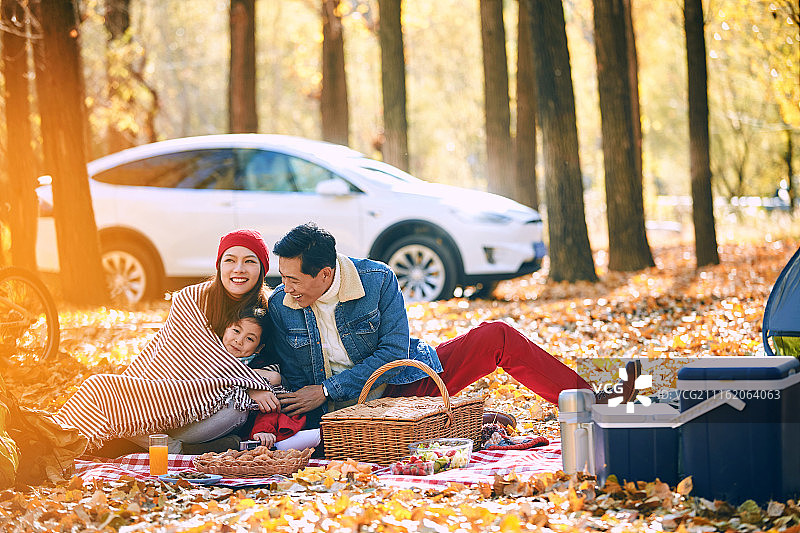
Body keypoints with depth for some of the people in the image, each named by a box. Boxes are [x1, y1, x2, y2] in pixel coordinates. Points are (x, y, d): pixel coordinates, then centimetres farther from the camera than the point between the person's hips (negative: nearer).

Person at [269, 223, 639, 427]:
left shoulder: (377, 279, -12)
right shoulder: (279, 306, -8)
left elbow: (393, 352, -14)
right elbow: (295, 382, -2)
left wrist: (328, 391, -20)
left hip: (403, 379, 2)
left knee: (498, 338, -12)